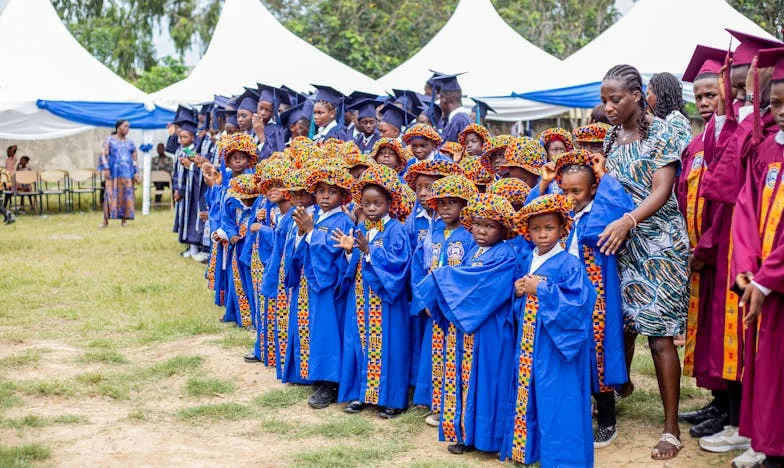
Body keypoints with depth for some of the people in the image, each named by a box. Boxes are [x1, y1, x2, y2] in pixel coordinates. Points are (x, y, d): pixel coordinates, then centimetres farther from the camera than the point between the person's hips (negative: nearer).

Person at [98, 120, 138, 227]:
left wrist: (135, 173, 4)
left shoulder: (130, 143, 13)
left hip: (127, 172, 3)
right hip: (113, 172, -3)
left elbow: (134, 159, 13)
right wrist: (106, 169, -11)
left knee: (126, 195, -2)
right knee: (110, 195, -6)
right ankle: (106, 220, -3)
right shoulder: (109, 140, 4)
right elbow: (103, 154, -1)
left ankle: (124, 220, 3)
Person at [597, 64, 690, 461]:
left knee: (659, 334, -7)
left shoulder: (660, 133, -7)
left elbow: (662, 191, -15)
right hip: (620, 241, 6)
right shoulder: (612, 138, 10)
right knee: (621, 322, 9)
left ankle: (671, 427, -1)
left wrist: (628, 221, -28)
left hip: (657, 243, -5)